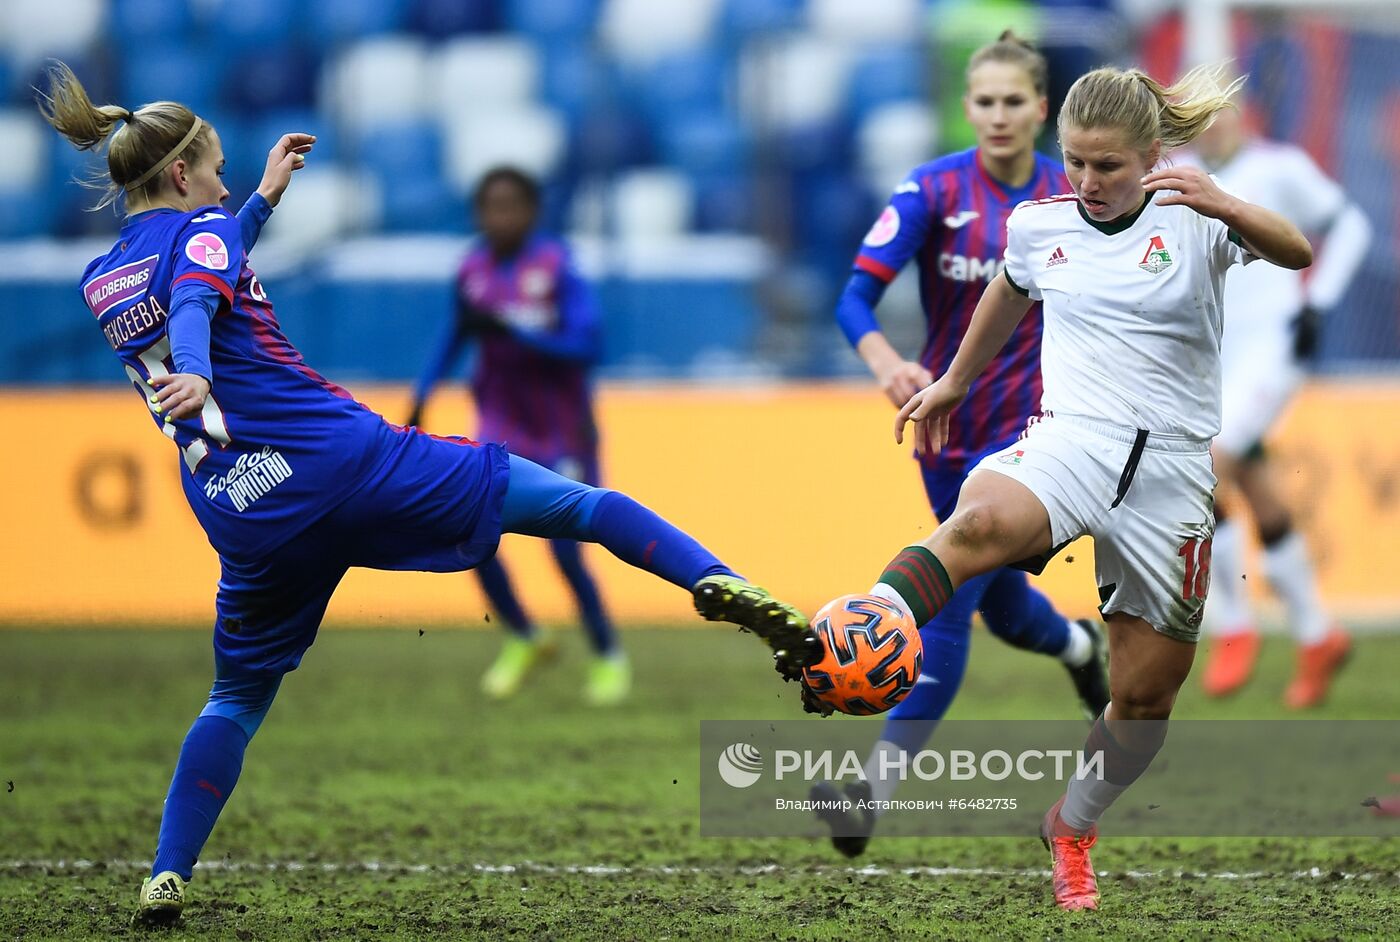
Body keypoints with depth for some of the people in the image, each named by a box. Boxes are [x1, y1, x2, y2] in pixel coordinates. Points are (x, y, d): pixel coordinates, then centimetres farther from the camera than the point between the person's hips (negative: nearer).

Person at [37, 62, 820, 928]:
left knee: (238, 699, 22)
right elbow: (196, 306, -27)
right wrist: (195, 378, -46)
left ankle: (166, 880, 9)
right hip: (339, 459, -6)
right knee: (567, 500, 0)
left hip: (247, 522, 6)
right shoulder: (199, 232, -3)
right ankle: (721, 584, -18)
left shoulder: (102, 284, 16)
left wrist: (263, 201, 40)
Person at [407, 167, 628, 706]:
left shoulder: (555, 268, -15)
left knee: (565, 552, -9)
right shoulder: (473, 271, -1)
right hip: (500, 424, 4)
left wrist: (509, 329, -29)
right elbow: (458, 334, 16)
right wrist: (423, 393, 7)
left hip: (560, 432, -4)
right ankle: (523, 640, 14)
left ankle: (609, 657, 15)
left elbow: (587, 346, -22)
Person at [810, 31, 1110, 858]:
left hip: (1027, 428, -2)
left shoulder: (1075, 199, -6)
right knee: (1001, 605, 18)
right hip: (947, 423, 2)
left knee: (948, 602, -15)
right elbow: (856, 298, -19)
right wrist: (887, 362, -38)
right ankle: (1079, 646, 55)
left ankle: (879, 785, -16)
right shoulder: (933, 191, -10)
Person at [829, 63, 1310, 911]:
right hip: (1073, 439, 0)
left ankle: (1073, 827, 31)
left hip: (1171, 472, 0)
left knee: (1147, 694, 5)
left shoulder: (1192, 220, -1)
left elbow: (1297, 253, -18)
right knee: (982, 522, -36)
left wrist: (1227, 208, -37)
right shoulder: (1040, 225, 8)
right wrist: (954, 382, 41)